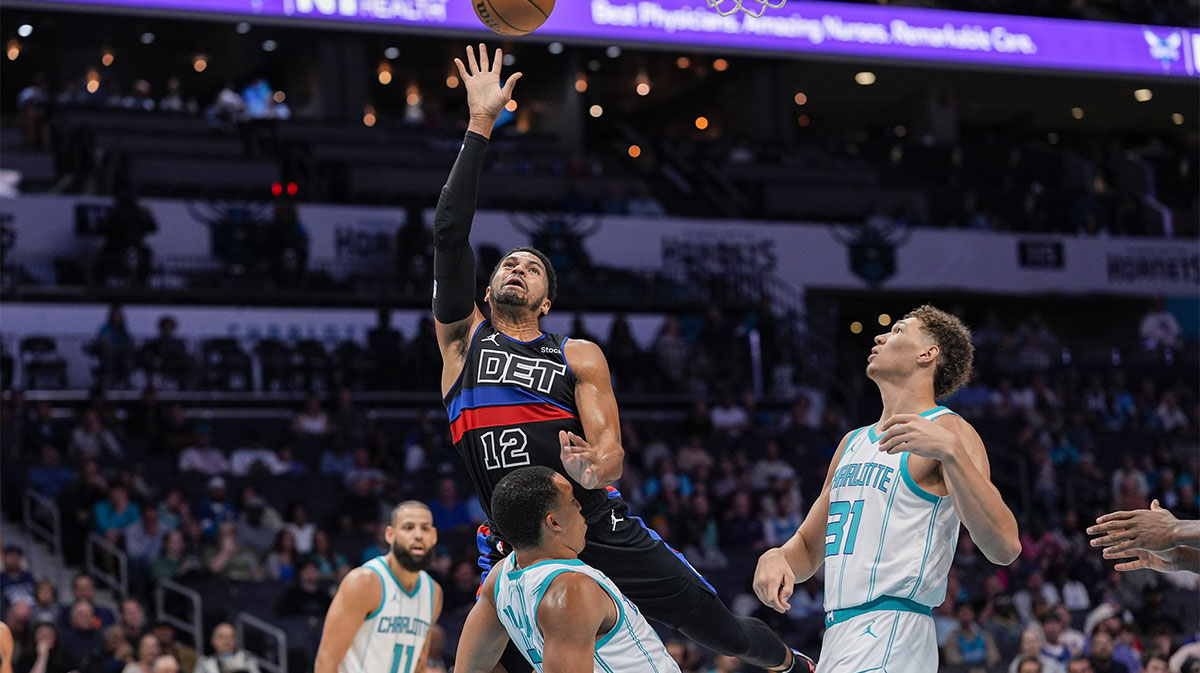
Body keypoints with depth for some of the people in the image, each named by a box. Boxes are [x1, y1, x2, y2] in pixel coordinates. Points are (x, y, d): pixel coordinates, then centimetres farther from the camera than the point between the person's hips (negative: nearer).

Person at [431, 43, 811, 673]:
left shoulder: (579, 356, 8)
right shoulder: (462, 337, 8)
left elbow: (612, 450, -1)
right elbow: (449, 233, -2)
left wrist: (591, 469, -28)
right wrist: (479, 127, -5)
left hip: (600, 530, 0)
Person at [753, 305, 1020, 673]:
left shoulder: (949, 431, -4)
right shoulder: (853, 442, 19)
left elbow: (1005, 548, -17)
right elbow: (808, 550, 25)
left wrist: (950, 451, -28)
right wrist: (776, 557, 2)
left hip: (889, 641, -8)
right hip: (838, 640, 8)